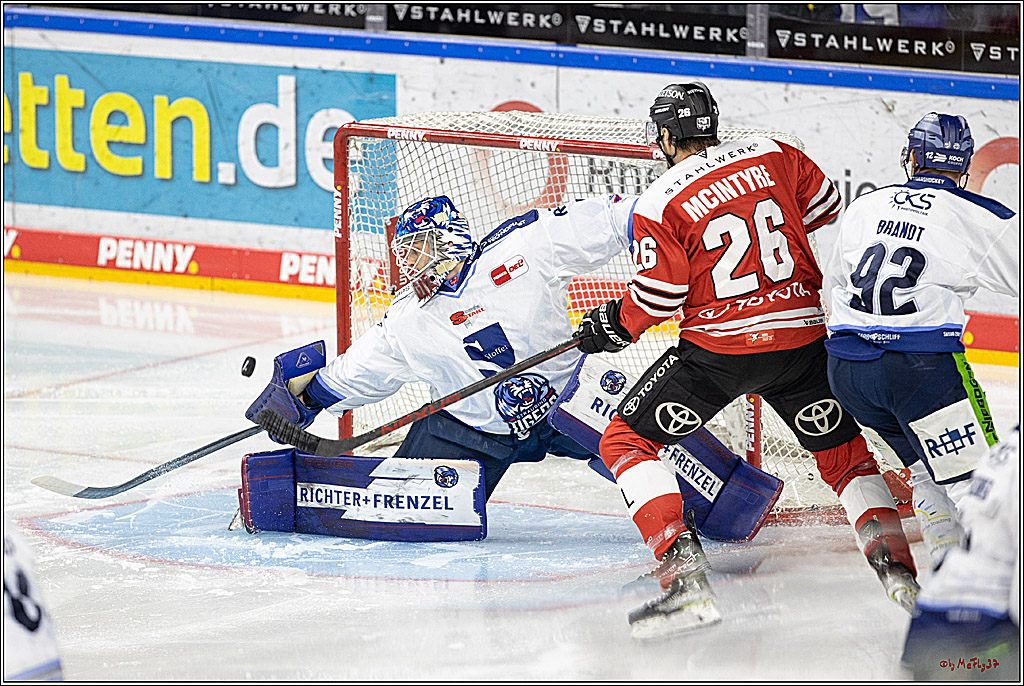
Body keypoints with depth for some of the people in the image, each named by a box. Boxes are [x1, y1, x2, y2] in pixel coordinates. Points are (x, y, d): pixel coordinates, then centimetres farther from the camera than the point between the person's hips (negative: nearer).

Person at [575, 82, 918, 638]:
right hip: (802, 339, 4)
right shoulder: (775, 157, 6)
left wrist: (613, 326, 12)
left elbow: (657, 297, -6)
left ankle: (684, 573, -10)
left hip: (717, 350, -4)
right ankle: (897, 569, 10)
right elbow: (829, 218, 13)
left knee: (625, 441, 7)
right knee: (842, 448, 23)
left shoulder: (659, 203, -7)